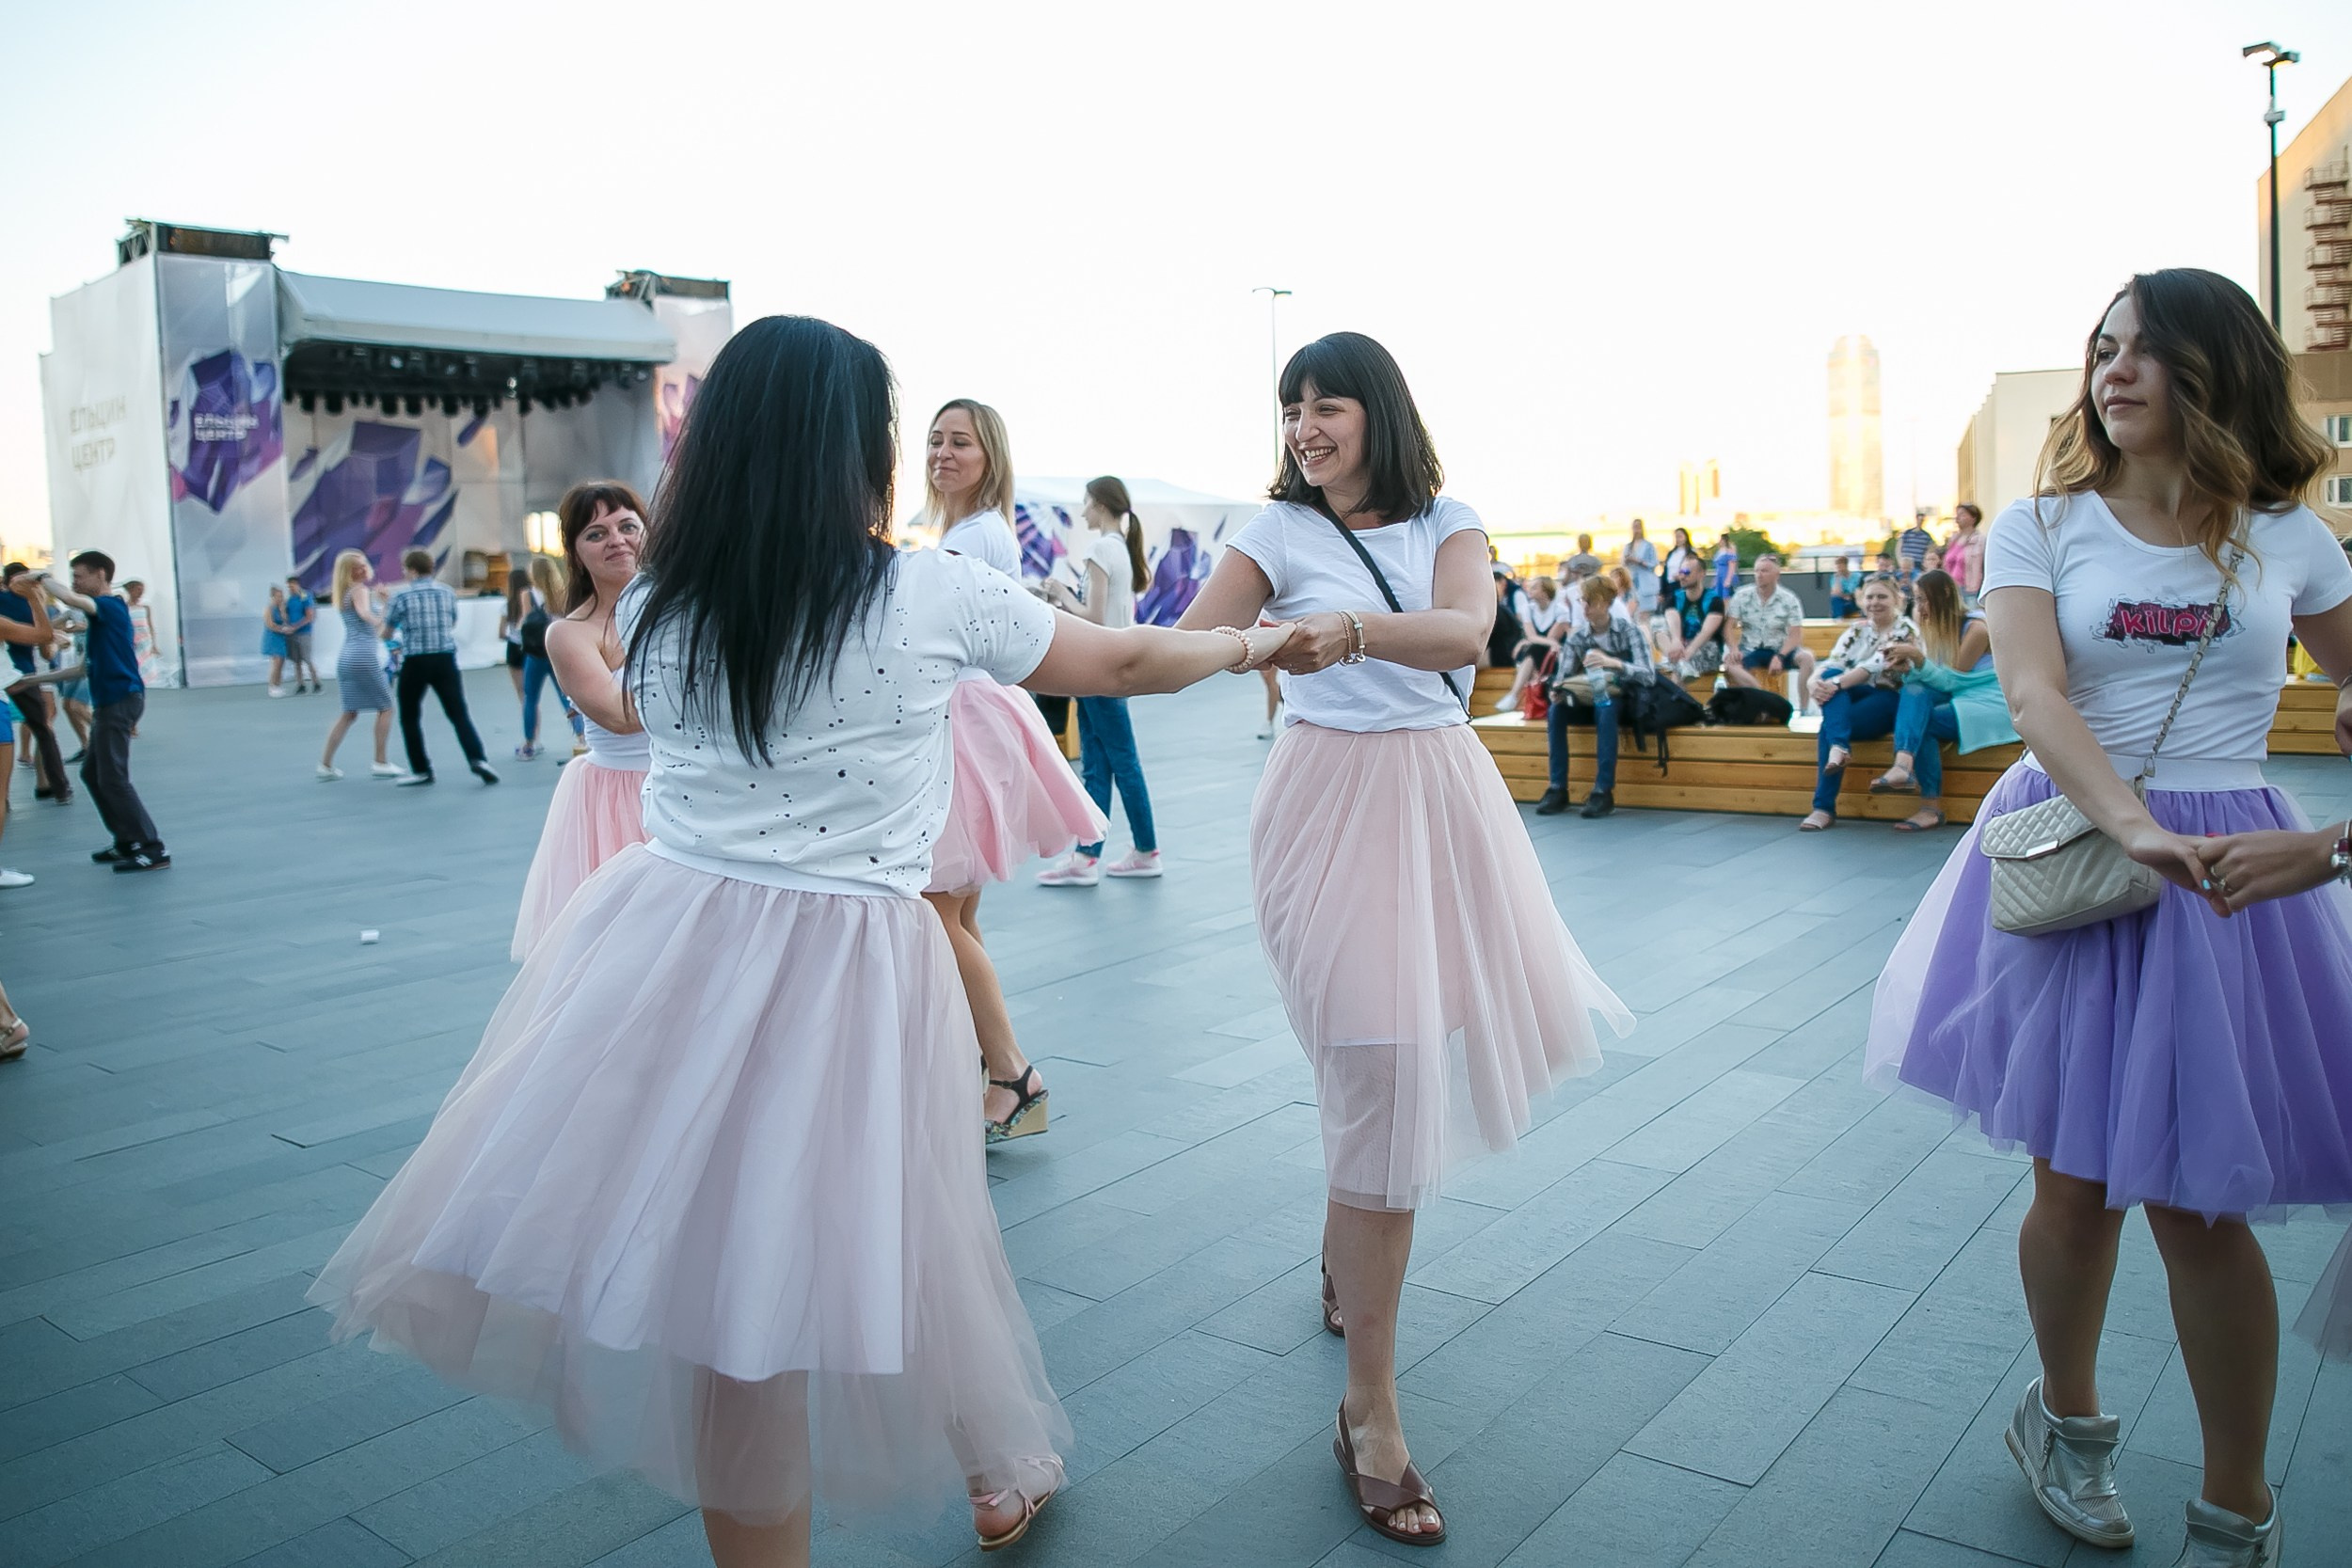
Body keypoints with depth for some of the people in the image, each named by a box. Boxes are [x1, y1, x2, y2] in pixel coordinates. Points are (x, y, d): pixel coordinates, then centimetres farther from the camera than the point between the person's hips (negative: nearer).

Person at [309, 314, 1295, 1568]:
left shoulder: (654, 607, 3)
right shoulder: (935, 597, -7)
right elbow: (1124, 664, 6)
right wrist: (1251, 641, 24)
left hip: (668, 935, 4)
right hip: (840, 978, -3)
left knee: (730, 1278, 11)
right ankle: (1002, 1467, 40)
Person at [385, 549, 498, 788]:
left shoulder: (402, 595, -3)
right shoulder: (447, 592, 9)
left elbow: (387, 633, 8)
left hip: (415, 662, -3)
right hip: (445, 659, 3)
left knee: (410, 717, 12)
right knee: (459, 714, 1)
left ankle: (421, 770, 13)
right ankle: (477, 759, -17)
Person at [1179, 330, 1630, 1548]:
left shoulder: (1447, 523, 5)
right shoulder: (1277, 533, 0)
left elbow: (1465, 632, -15)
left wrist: (1355, 628, -34)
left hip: (1443, 794, 4)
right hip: (1332, 799, -4)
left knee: (1443, 1039, 13)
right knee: (1381, 1077, -9)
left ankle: (1348, 1247, 43)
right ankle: (1370, 1412, 1)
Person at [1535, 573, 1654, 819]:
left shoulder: (1628, 631, -11)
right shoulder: (1577, 637, 0)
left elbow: (1649, 674, -23)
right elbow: (1563, 676, -6)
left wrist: (1615, 663, -39)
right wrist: (1558, 689, -31)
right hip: (1591, 699, 4)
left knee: (1605, 706, -37)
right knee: (1556, 708, -25)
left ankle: (1604, 791, -37)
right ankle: (1558, 788, -23)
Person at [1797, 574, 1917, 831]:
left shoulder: (1905, 629, -5)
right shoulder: (1857, 629, 13)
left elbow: (1875, 666, -22)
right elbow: (1832, 664, -3)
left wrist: (1836, 684, -36)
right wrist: (1815, 682, -27)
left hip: (1891, 700, -5)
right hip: (1856, 696, 5)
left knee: (1828, 728, -31)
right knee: (1829, 675, -28)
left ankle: (1824, 808, -33)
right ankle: (1839, 746, -49)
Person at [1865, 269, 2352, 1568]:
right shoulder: (2040, 526, 0)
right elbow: (2034, 693, -15)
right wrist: (2131, 827, -29)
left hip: (2230, 867, 1)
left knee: (2200, 1202, 2)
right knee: (2077, 1180, 7)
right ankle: (2067, 1420, 35)